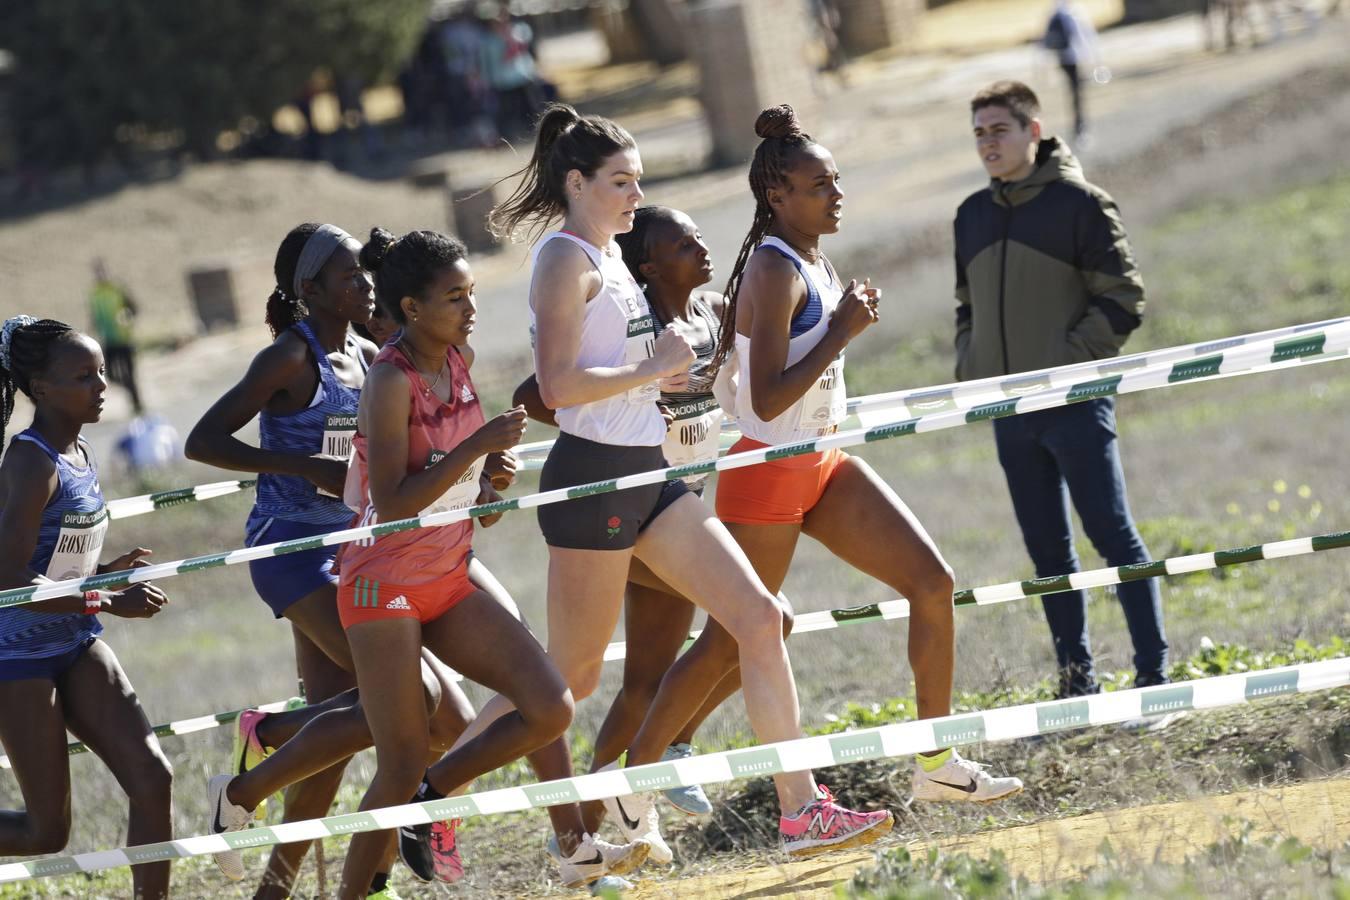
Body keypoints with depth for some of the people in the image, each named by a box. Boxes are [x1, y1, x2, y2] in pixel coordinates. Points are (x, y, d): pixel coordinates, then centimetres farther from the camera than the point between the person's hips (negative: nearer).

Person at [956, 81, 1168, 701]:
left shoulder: (1078, 202, -6)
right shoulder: (972, 215, 13)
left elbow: (1122, 298, -8)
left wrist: (1066, 365, -15)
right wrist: (971, 370, 7)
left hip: (1075, 402, -6)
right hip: (1009, 412, 6)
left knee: (1113, 536, -6)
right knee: (1048, 552, 9)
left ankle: (1154, 674, -4)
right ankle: (1077, 679, 16)